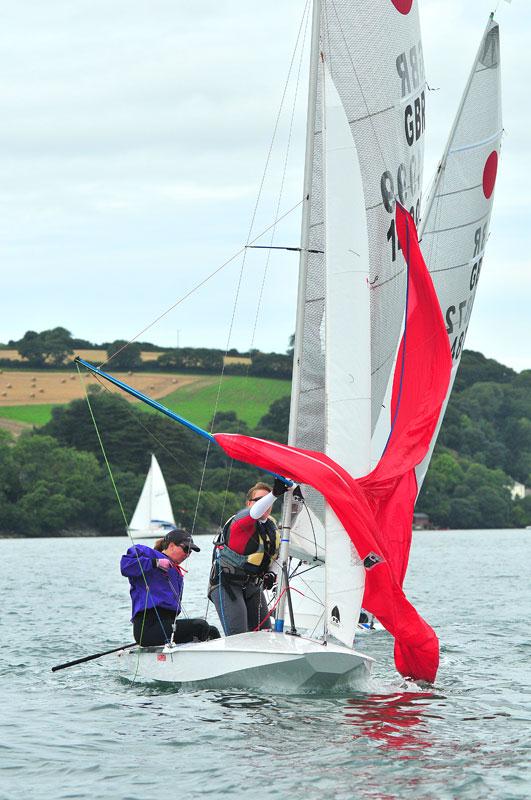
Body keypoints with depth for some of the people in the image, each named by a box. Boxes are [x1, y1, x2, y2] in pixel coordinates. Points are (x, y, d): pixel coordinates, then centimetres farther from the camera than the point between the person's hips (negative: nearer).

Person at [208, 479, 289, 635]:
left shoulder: (271, 526, 9)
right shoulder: (241, 520, -15)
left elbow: (272, 556, 24)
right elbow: (255, 513, -40)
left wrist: (271, 574, 2)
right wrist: (274, 493, -56)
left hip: (253, 586, 8)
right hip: (227, 584, -8)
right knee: (237, 636, -19)